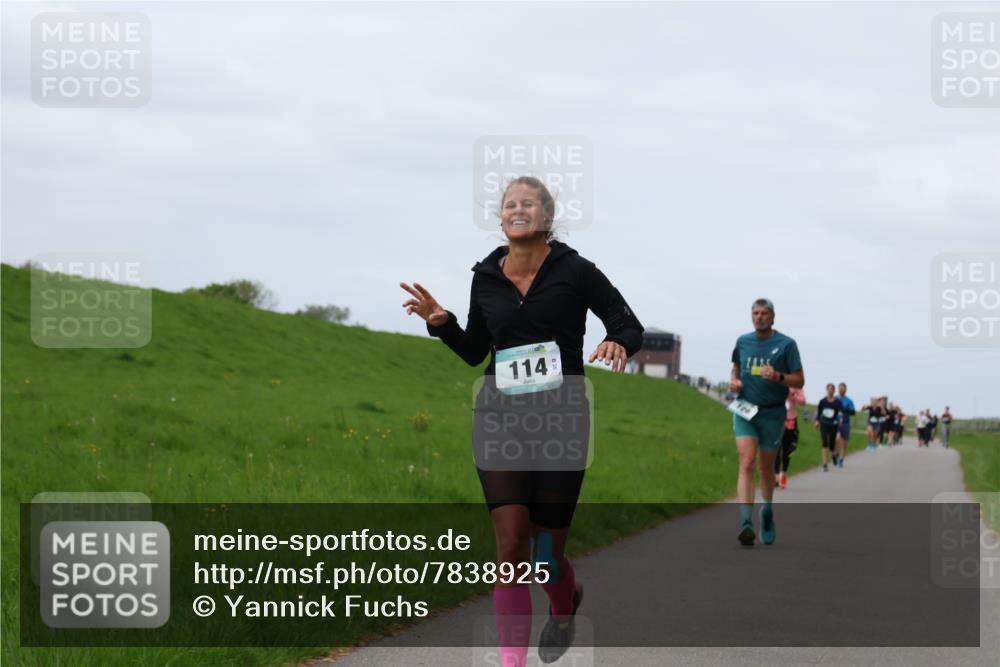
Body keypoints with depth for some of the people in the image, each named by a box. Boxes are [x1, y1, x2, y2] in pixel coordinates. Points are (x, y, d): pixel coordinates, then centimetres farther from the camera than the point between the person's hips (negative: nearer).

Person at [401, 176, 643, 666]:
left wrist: (618, 344, -23)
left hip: (561, 424, -2)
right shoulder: (486, 278, 7)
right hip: (500, 422, 2)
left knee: (546, 554, 6)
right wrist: (442, 323, 0)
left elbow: (630, 327, 0)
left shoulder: (574, 271, -4)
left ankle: (565, 604, 43)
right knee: (511, 548, -11)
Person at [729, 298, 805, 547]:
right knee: (746, 465, -15)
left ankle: (767, 512, 38)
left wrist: (778, 376, -22)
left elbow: (799, 380, -4)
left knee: (766, 468, 12)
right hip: (744, 411, 1)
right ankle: (746, 523, -25)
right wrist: (733, 380, 3)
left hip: (772, 414, -1)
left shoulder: (786, 344, -3)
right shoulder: (743, 342, 8)